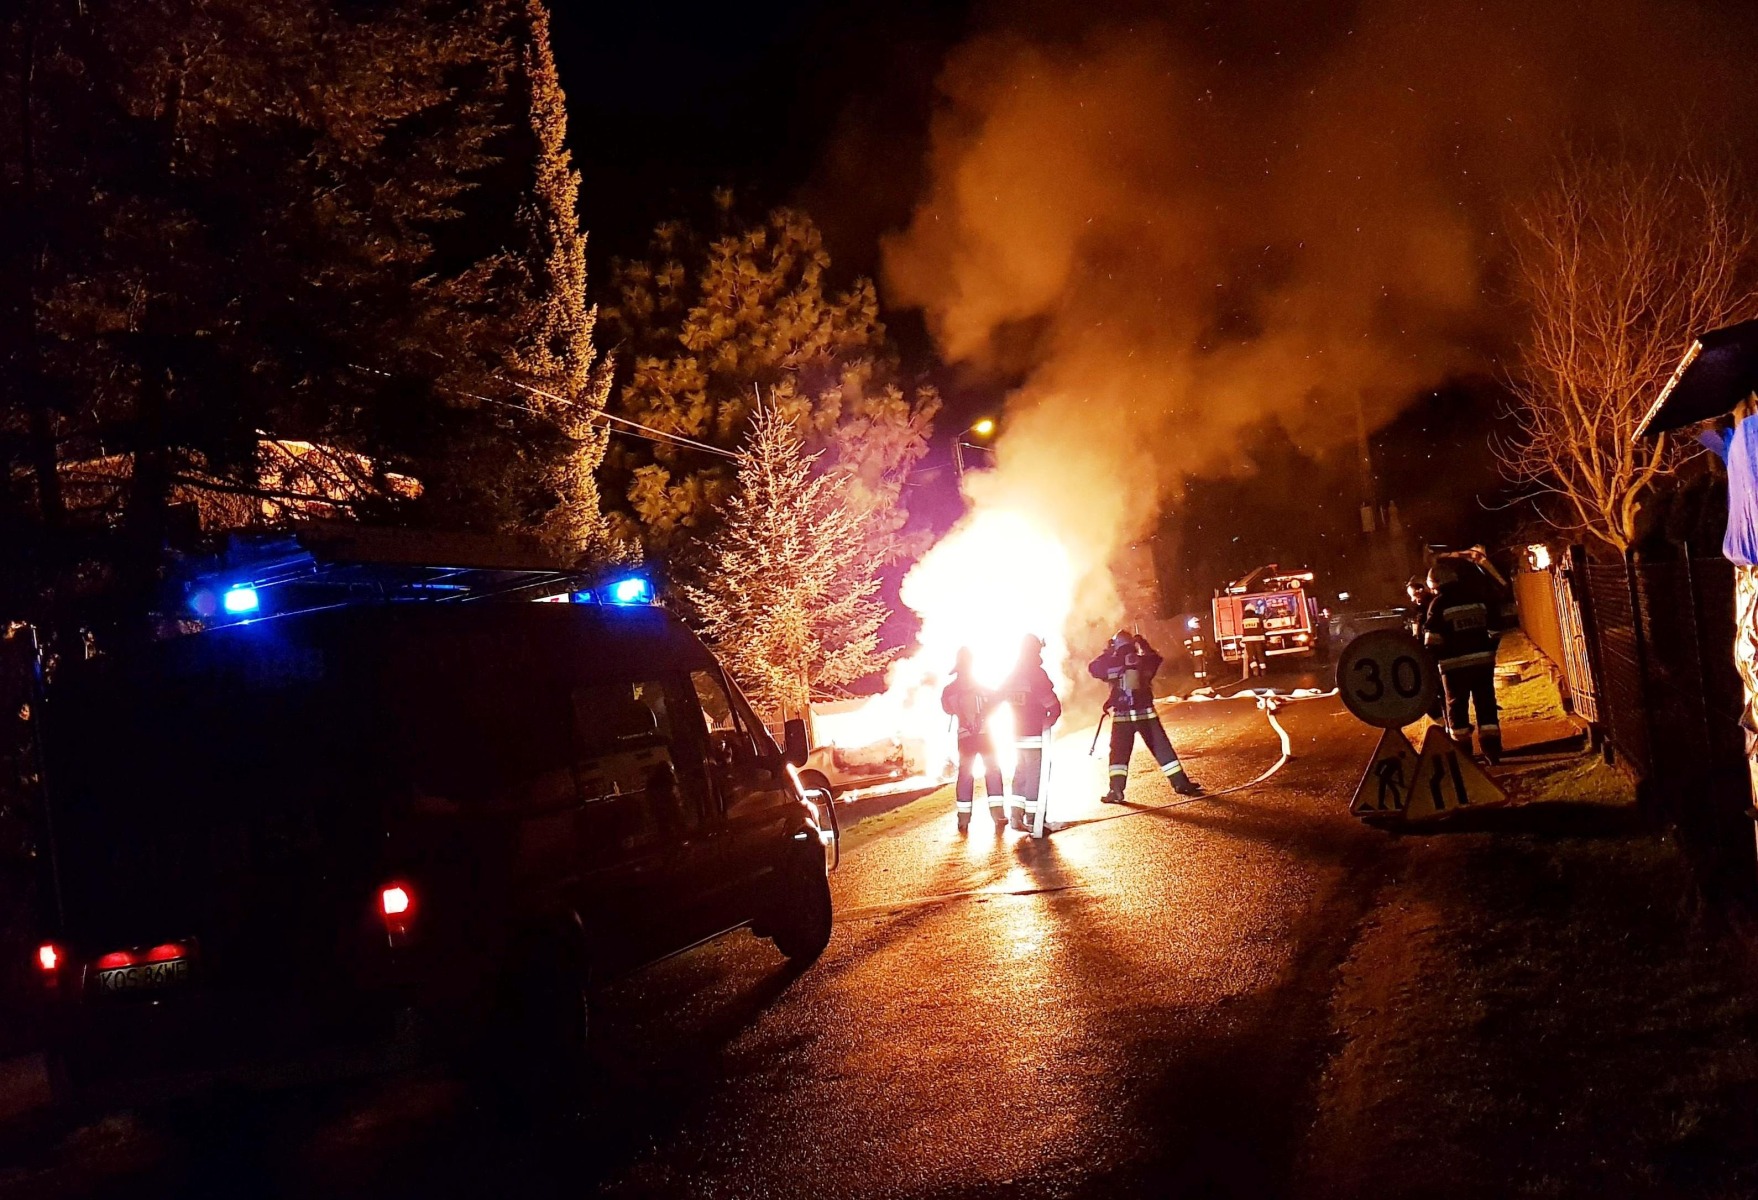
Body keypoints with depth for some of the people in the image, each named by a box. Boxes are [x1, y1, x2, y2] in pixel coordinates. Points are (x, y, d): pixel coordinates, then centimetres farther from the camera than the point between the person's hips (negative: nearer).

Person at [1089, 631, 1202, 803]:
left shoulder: (1111, 663, -2)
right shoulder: (1143, 660, 2)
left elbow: (1093, 667, 15)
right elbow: (1156, 659, 25)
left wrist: (1107, 654, 20)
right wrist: (1144, 647, 31)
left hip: (1121, 715, -1)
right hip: (1145, 712, 1)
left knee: (1119, 752, 8)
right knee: (1162, 748, 6)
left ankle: (1116, 790, -2)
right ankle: (1181, 783, 7)